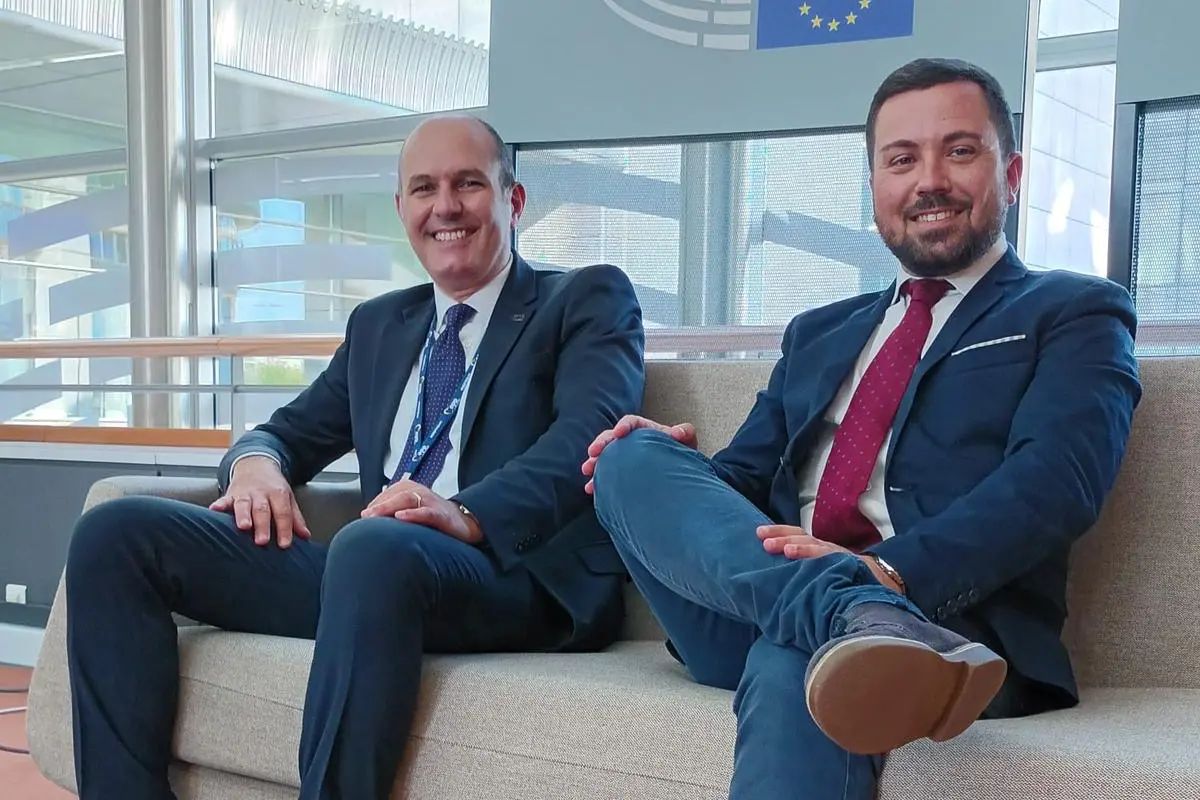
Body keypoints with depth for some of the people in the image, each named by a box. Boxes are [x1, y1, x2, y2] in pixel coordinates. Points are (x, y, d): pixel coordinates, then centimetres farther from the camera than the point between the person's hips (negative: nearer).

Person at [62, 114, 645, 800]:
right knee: (116, 532, -7)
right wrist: (256, 460, 0)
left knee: (375, 546, -39)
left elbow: (591, 434, -10)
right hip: (369, 567, 6)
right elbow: (292, 432, 27)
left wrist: (469, 516, -29)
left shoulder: (591, 300, 8)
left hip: (522, 577, -6)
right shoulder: (378, 325, 26)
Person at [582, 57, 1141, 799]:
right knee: (635, 457, -21)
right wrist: (673, 470, -3)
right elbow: (750, 477, 23)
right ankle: (863, 622, -37)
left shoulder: (1075, 313, 12)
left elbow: (1057, 477, -7)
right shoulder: (818, 334, 29)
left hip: (942, 614, -7)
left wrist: (892, 570, -24)